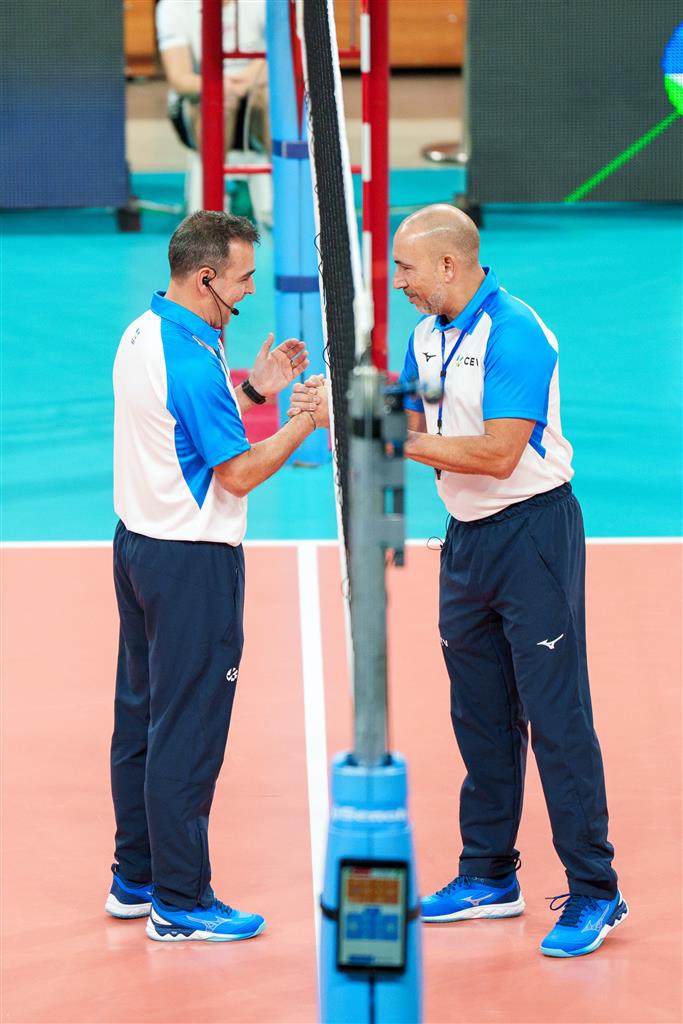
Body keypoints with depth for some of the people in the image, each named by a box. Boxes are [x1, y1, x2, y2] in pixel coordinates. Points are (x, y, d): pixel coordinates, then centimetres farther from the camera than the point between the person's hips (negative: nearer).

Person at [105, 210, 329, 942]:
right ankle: (180, 903, 3)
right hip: (192, 561, -10)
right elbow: (238, 473, -18)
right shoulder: (192, 362, -23)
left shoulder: (142, 336, 6)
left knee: (140, 717, 16)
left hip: (139, 545, 10)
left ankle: (135, 879, 25)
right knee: (187, 734, -2)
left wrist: (253, 389, 9)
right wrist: (307, 420, -8)